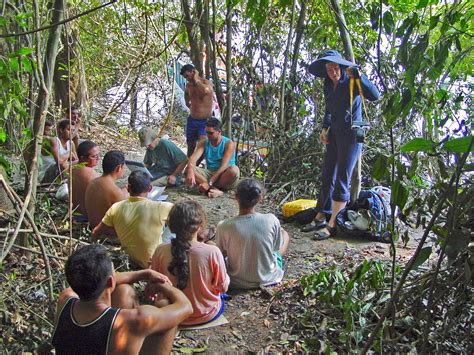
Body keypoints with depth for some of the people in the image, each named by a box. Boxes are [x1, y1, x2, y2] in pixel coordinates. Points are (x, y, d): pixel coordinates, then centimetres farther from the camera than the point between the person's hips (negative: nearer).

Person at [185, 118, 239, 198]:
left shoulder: (228, 144, -11)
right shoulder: (203, 143, 2)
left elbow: (224, 166, -22)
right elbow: (193, 158, -15)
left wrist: (209, 183, -32)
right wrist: (190, 172, -38)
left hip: (223, 177, -4)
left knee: (234, 169, -36)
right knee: (188, 168, -20)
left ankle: (209, 189, -25)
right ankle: (214, 189, -34)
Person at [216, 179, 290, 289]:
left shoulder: (224, 226, -25)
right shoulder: (271, 220, -23)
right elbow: (278, 247, -5)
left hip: (238, 283, 0)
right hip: (268, 279, 1)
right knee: (284, 234, 25)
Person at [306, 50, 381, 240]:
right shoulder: (328, 85, 7)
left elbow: (375, 95, -28)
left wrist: (357, 75, -35)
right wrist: (325, 128, 10)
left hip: (350, 135, -7)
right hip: (334, 134, 7)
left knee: (342, 179, -7)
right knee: (327, 177, 11)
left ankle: (332, 225, -4)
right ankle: (320, 218, 21)